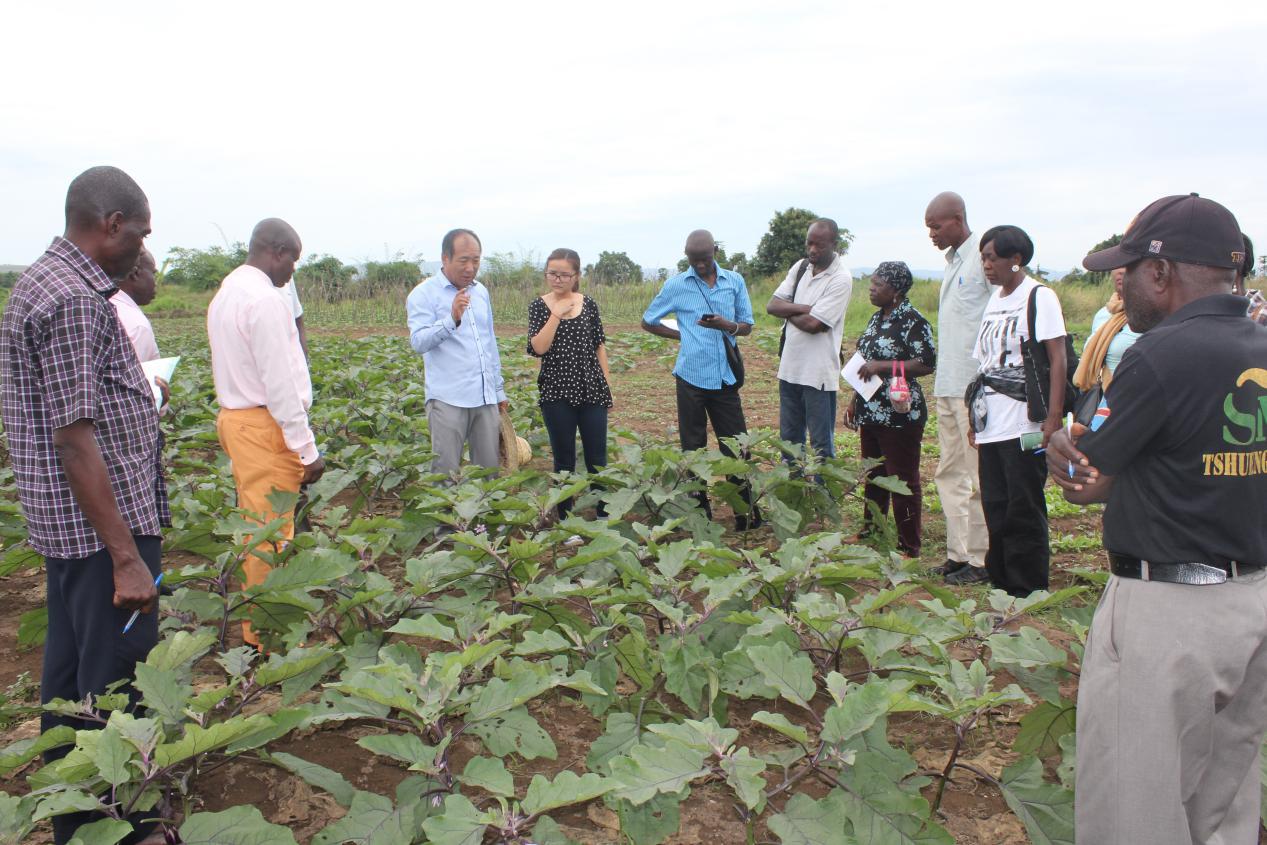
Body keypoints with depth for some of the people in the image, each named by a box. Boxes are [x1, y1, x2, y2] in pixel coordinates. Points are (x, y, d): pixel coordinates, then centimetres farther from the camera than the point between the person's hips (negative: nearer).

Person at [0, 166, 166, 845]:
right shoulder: (74, 300, -20)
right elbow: (75, 439, -24)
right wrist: (125, 556, -24)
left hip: (67, 525, 11)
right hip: (103, 526, -11)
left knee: (70, 673, 19)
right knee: (116, 685, 0)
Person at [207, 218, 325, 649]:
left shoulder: (225, 294, 14)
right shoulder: (266, 300, -17)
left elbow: (234, 368, 15)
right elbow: (280, 382, -20)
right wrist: (307, 447, -15)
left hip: (234, 418, 10)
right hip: (265, 425, -10)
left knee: (255, 525, 17)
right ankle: (266, 632, 7)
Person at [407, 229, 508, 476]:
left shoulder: (481, 291, 15)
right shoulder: (423, 294, -4)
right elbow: (418, 342, -16)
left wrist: (499, 390, 22)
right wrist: (452, 319, -30)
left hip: (485, 398, 6)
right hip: (448, 399, -6)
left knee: (490, 471, 8)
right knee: (446, 473, -3)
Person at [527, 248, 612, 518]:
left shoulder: (589, 304, 4)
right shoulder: (539, 306, -1)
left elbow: (599, 345, 9)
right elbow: (538, 348, -13)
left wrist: (607, 383, 8)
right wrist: (556, 314, -17)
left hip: (591, 390, 2)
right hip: (556, 392, -1)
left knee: (597, 456, 6)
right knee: (564, 458, 7)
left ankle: (604, 514, 18)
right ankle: (565, 517, 18)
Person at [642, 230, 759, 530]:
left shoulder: (734, 281, 5)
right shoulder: (676, 285, 1)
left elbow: (747, 326, 7)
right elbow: (648, 322, 11)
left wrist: (727, 325, -14)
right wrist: (683, 335, 2)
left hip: (725, 378, 1)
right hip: (691, 378, -1)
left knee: (736, 447, 3)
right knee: (693, 448, 6)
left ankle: (747, 513, 13)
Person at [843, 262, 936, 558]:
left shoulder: (913, 322, -13)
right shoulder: (877, 318, 14)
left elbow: (926, 364, -20)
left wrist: (882, 366, -21)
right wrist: (854, 401, 19)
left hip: (899, 415, -9)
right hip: (871, 412, 9)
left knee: (903, 480, 0)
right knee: (873, 477, 18)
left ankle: (909, 546, 9)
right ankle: (872, 531, 32)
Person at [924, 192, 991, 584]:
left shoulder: (985, 257, -12)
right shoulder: (953, 260, 16)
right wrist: (940, 382, 17)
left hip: (975, 386, -9)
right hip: (947, 385, 9)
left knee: (979, 477, -1)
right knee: (949, 473, 12)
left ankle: (982, 560, 9)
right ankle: (958, 553, 20)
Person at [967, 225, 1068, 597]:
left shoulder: (1039, 296, -5)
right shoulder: (994, 301, 17)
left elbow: (1058, 360, -11)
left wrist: (1053, 418, -18)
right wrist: (975, 419, 16)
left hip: (1024, 426, -7)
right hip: (991, 425, 7)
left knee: (1024, 513, -2)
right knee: (996, 511, 12)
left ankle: (1029, 594, 9)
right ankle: (1000, 589, 22)